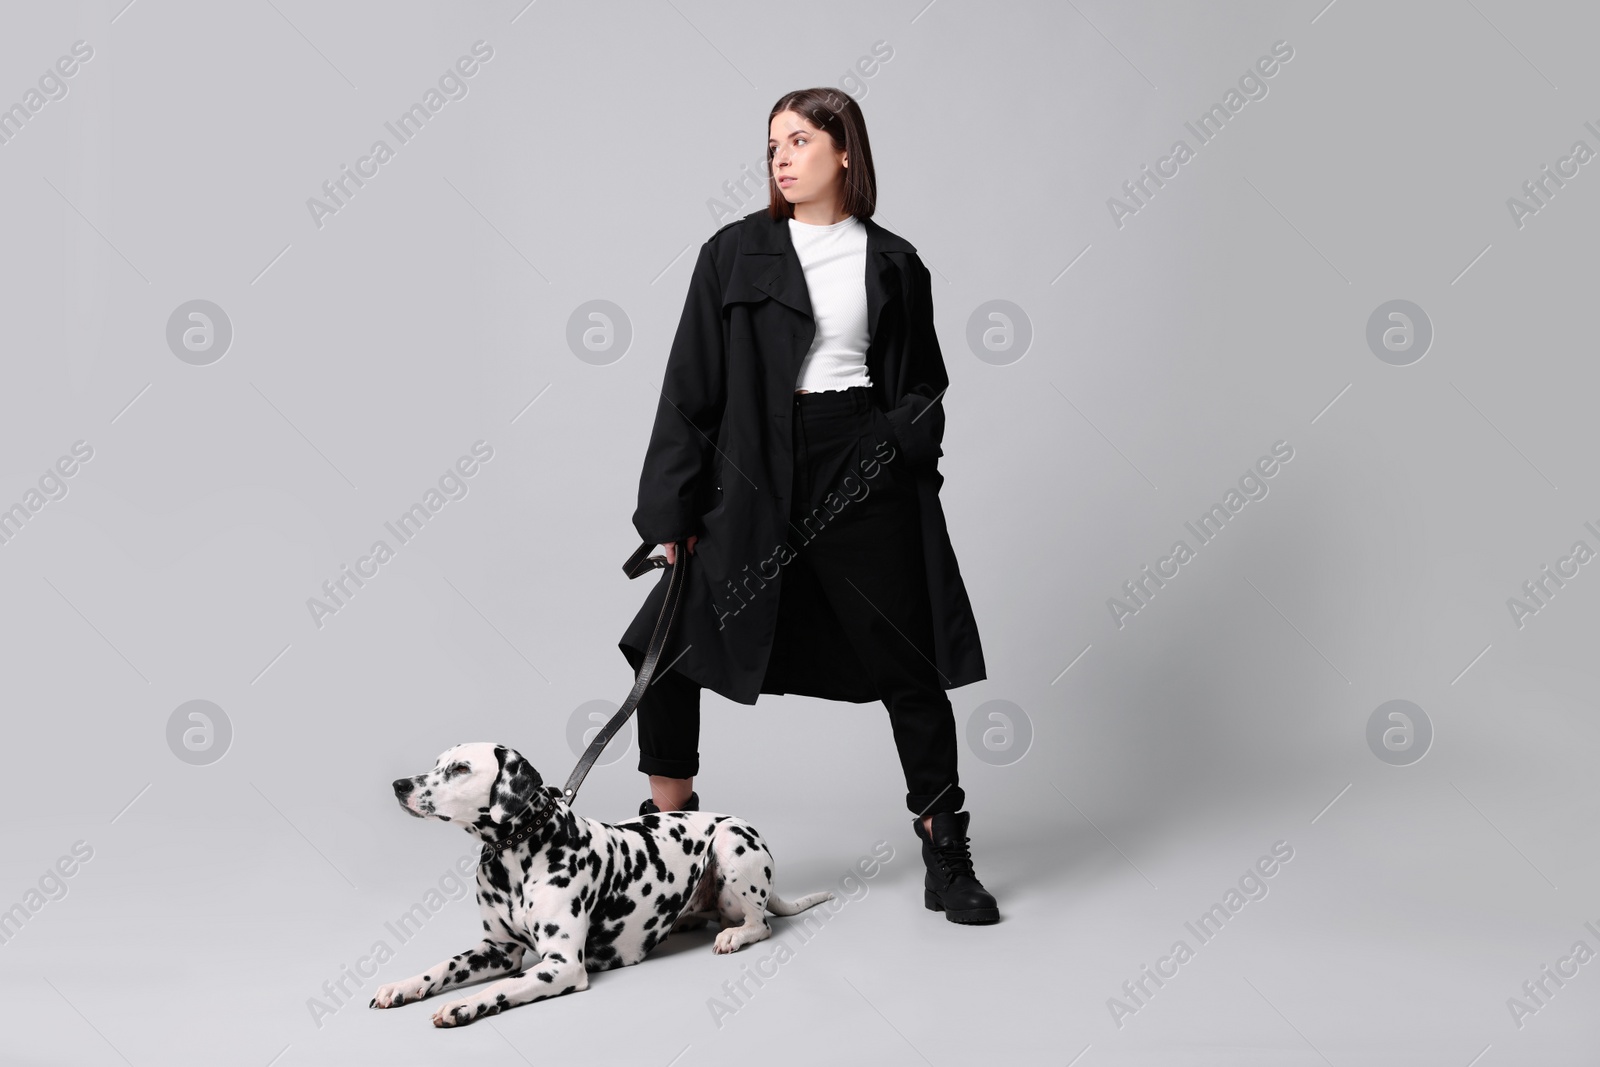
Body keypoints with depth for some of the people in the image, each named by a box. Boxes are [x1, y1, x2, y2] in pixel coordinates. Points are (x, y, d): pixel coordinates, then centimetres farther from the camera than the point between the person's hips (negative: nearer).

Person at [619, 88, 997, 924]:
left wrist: (909, 435, -5)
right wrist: (673, 510, -3)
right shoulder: (735, 252, 4)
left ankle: (945, 856, 18)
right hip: (756, 475, 0)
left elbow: (919, 385, 17)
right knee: (667, 644, -3)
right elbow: (693, 384, 2)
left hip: (863, 476, 0)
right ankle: (670, 823, 19)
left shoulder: (892, 262, 8)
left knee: (908, 663, 3)